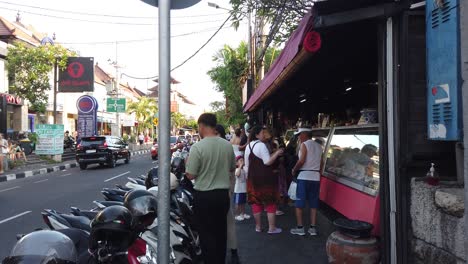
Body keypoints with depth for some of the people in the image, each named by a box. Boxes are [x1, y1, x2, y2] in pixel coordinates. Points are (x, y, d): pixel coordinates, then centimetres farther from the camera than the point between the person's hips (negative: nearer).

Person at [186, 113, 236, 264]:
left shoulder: (197, 147, -18)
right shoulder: (227, 145, -1)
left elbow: (190, 175, -13)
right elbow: (232, 168, 12)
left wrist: (188, 163, 5)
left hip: (204, 196, -5)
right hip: (223, 194, 5)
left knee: (206, 234, 7)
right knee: (221, 232, 19)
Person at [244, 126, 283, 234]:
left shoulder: (248, 146, 8)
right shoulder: (261, 145, -15)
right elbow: (267, 162, -21)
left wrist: (248, 174, 25)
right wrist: (276, 153, -12)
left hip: (253, 177, 7)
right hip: (265, 177, -7)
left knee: (256, 201, 13)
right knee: (270, 202, 4)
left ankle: (258, 226, 21)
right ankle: (272, 228, 7)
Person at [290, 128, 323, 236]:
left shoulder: (304, 144, -6)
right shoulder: (319, 146, 14)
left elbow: (301, 161, -16)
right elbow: (320, 162, 10)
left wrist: (294, 170, -2)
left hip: (304, 176, -6)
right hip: (316, 177, 6)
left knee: (299, 203, 3)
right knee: (313, 204, 10)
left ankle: (300, 228, 4)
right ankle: (313, 228, 11)